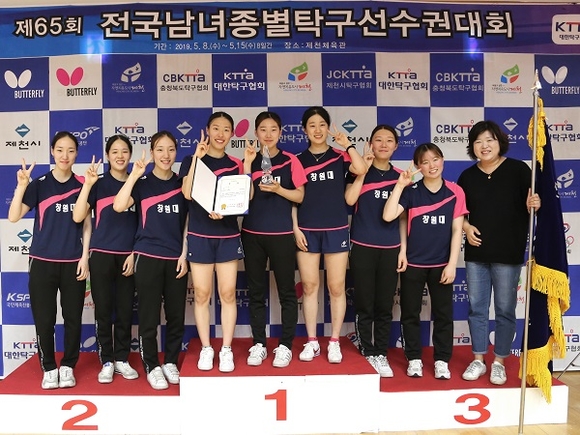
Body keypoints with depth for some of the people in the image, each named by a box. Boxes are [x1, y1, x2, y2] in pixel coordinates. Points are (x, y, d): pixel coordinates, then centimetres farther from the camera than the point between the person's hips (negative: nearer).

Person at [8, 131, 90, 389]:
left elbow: (87, 224, 5)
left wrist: (85, 257, -2)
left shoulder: (82, 185, 2)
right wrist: (22, 186, -21)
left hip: (73, 262, 1)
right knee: (44, 319, 4)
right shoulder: (39, 184, -1)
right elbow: (13, 217, -9)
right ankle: (49, 368, 21)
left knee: (73, 318, 7)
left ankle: (68, 367, 23)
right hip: (42, 262, -1)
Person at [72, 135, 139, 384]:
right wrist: (88, 184, -18)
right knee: (104, 311, 5)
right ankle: (107, 362, 17)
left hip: (128, 256, 2)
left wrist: (134, 254, 0)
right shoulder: (98, 184, 0)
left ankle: (122, 359, 21)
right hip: (101, 255, -1)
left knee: (125, 310, 8)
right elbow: (78, 217, -11)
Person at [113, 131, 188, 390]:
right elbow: (118, 206, -19)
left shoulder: (182, 184, 7)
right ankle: (152, 366, 18)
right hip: (148, 257, -2)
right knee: (149, 315, 4)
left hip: (176, 259, 3)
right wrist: (134, 175, -21)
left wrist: (184, 255, 1)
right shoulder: (142, 183, -1)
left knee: (176, 315, 9)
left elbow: (187, 223, 8)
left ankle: (171, 362, 26)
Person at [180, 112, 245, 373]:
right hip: (199, 236, -1)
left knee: (228, 294, 2)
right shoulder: (192, 160, 2)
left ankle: (226, 349, 15)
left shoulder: (235, 165, 7)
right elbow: (188, 194, -13)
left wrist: (224, 211, -15)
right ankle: (206, 349, 19)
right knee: (202, 294, 4)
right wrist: (196, 157, -17)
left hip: (228, 235, 1)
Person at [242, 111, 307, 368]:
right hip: (252, 234, 3)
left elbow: (300, 196, 0)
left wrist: (278, 189, -17)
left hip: (281, 234, -2)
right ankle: (258, 344, 19)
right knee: (256, 291, 8)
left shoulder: (290, 161, 1)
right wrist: (248, 163, -11)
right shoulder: (250, 160, 7)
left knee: (286, 291, 3)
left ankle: (285, 346, 14)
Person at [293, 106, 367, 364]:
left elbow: (361, 170, -17)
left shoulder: (339, 156, 4)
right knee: (309, 287, 5)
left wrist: (347, 144, -11)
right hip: (307, 231, 1)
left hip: (336, 229, -1)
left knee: (336, 288, 3)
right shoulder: (298, 161, 7)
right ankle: (312, 342, 17)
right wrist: (295, 228, -2)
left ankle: (334, 342, 16)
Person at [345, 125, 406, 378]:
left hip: (390, 249, 2)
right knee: (365, 305, 4)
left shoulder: (400, 177, 9)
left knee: (385, 306, 8)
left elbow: (402, 217, 10)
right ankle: (367, 354, 18)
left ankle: (381, 354, 20)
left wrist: (403, 249, 5)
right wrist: (364, 169, -14)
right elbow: (350, 199, -16)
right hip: (362, 246, -2)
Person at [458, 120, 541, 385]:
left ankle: (499, 362, 21)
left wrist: (534, 204, -26)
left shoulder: (518, 169, -4)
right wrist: (466, 227, -6)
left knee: (505, 309, 6)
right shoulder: (467, 176, 6)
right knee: (477, 308, 9)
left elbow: (531, 204, -4)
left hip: (508, 253, -3)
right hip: (476, 253, 3)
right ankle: (478, 360, 22)